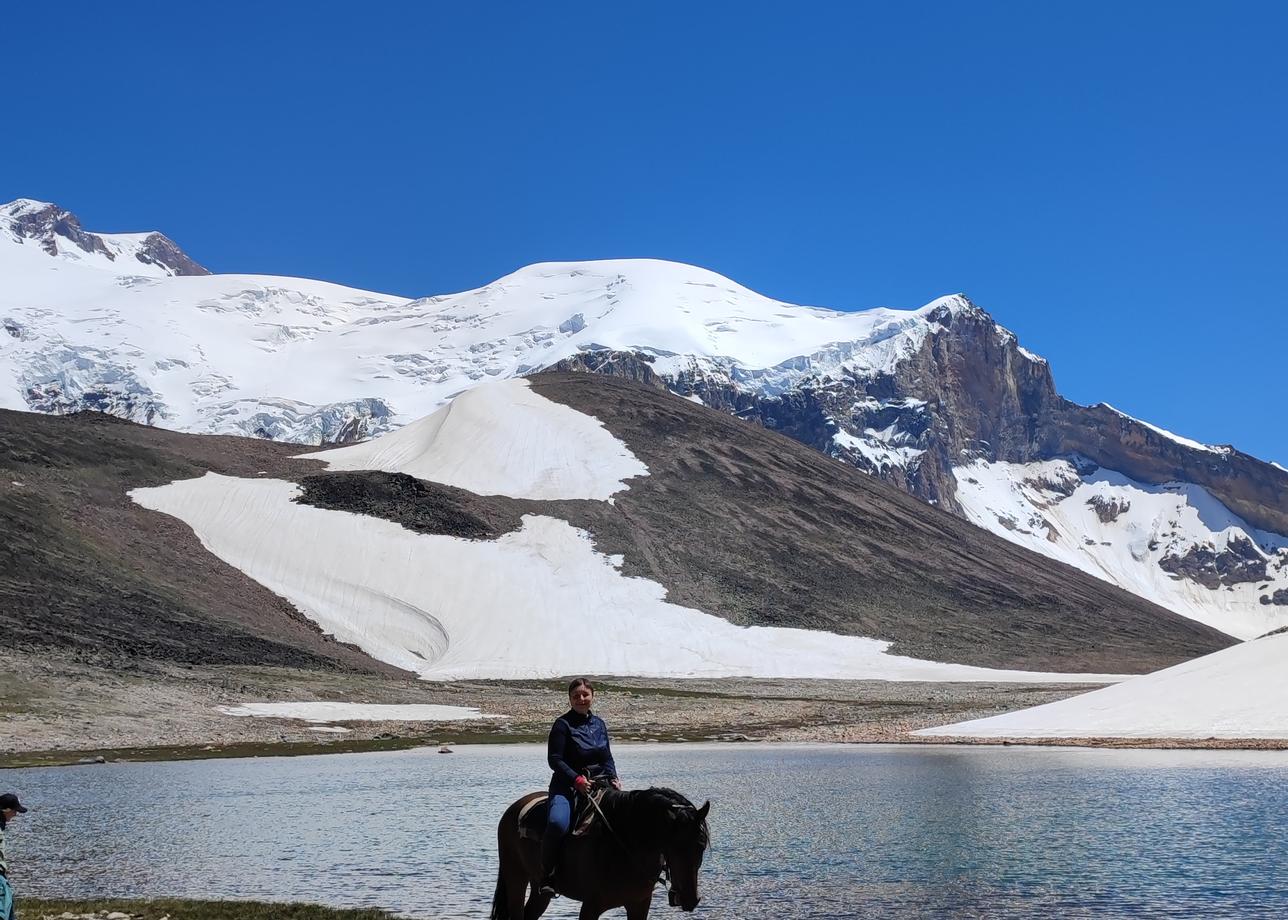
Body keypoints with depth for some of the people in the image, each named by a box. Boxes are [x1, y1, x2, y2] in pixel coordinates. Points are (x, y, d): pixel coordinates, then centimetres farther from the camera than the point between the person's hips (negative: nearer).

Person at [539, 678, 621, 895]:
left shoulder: (599, 724, 15)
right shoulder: (563, 724, -3)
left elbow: (608, 758, 19)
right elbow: (554, 759, -9)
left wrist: (613, 777, 0)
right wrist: (577, 780, -19)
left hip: (598, 783, 6)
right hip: (567, 785, -6)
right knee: (557, 823, -32)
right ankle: (547, 875, -18)